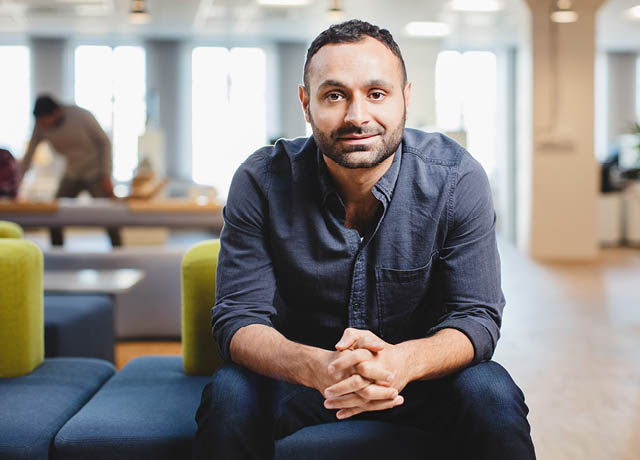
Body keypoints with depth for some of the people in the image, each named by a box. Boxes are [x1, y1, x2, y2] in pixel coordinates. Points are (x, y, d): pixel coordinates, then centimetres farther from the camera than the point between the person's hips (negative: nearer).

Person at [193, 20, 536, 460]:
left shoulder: (457, 179, -15)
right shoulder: (261, 182, -15)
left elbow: (476, 316, -15)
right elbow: (239, 317, -17)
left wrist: (404, 361, -39)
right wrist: (315, 367, -41)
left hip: (422, 369, 0)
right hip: (302, 369, 1)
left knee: (491, 397, -29)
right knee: (230, 396, -28)